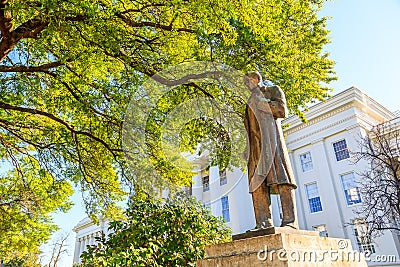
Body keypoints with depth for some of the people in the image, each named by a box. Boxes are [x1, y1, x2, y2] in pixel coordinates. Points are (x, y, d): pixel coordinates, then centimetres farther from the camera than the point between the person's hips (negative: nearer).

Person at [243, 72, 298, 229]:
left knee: (281, 179, -15)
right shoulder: (249, 101, 33)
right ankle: (264, 223, -12)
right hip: (255, 144, 5)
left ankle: (290, 221, -18)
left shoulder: (273, 91, 18)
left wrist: (262, 101, 0)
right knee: (258, 183, -8)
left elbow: (282, 110, -1)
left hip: (271, 138, -5)